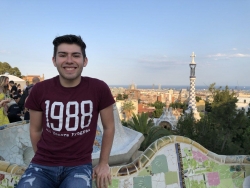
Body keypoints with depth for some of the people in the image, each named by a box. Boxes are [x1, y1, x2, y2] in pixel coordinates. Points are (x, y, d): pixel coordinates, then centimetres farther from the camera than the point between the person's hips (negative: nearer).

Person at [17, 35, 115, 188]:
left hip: (80, 166, -1)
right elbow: (35, 129, 9)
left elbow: (109, 126, 2)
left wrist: (104, 164, 6)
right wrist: (43, 159, 12)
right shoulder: (40, 90, -5)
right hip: (43, 166, 1)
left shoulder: (99, 89, -10)